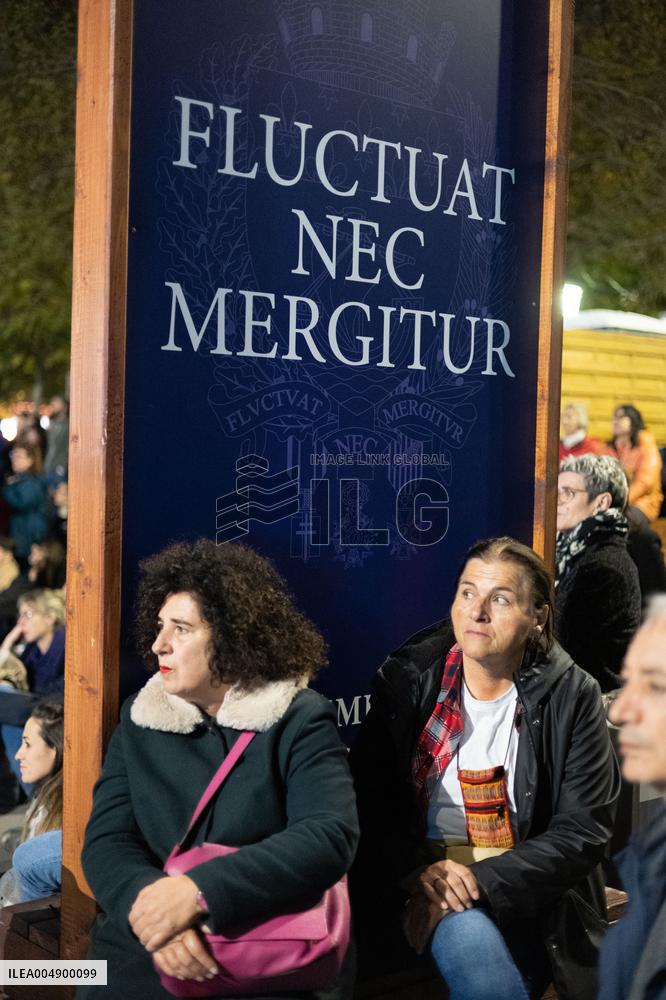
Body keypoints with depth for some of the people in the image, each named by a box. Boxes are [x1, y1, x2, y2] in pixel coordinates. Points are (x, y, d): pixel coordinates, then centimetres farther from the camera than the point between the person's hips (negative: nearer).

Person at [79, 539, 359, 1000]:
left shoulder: (300, 721, -5)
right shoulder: (140, 719, 7)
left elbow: (329, 837, -19)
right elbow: (107, 841, -1)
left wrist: (198, 891, -28)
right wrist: (150, 909, -22)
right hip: (147, 945, 3)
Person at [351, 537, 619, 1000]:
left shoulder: (572, 697, -3)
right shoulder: (408, 679, 0)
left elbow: (583, 831, -6)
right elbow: (370, 798, -1)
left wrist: (484, 881, -18)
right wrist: (417, 870, -20)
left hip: (529, 896, 0)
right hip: (427, 885, 0)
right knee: (469, 936, -32)